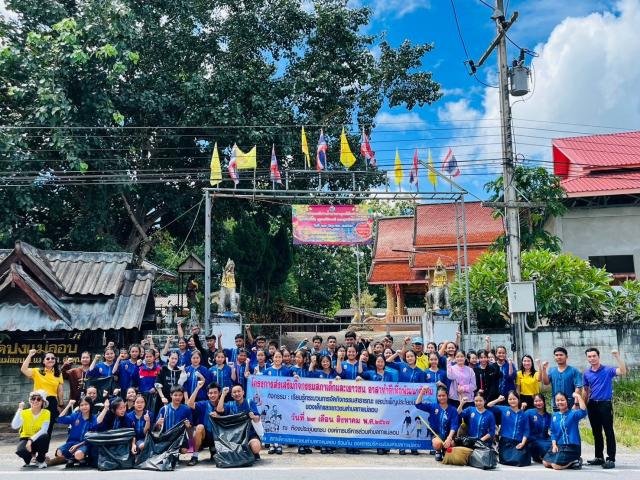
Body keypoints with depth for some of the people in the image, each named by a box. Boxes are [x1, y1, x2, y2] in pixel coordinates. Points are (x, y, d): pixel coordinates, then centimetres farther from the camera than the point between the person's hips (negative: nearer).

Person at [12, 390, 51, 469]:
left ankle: (40, 460, -7)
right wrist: (19, 409, -25)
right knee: (21, 451, -35)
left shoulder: (46, 413, -11)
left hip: (38, 440, 0)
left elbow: (44, 430, -22)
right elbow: (14, 426, -25)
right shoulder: (24, 412, -9)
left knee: (44, 436, -36)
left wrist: (31, 440, -33)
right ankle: (28, 459, 7)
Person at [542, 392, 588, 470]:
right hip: (558, 445, 7)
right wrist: (554, 444, -2)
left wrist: (578, 396, -29)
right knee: (545, 463, 0)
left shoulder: (573, 413, -6)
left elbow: (583, 412, -29)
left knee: (556, 466, -20)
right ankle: (568, 462, 18)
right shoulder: (554, 415, 9)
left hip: (571, 446, -6)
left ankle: (574, 462, 6)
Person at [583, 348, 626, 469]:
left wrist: (617, 357, -30)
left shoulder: (608, 370, -5)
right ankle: (599, 457, 22)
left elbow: (623, 371, -22)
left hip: (605, 404, -5)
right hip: (592, 405, 5)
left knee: (609, 432, -4)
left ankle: (611, 459, 1)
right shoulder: (587, 373, 8)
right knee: (596, 433, 12)